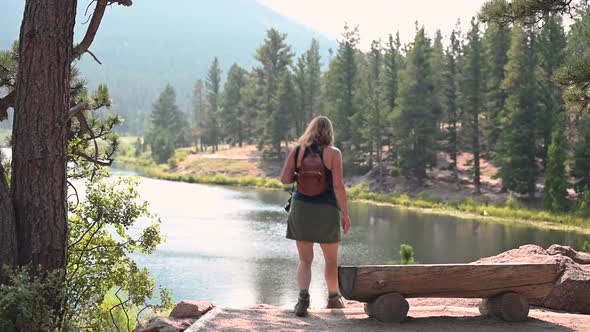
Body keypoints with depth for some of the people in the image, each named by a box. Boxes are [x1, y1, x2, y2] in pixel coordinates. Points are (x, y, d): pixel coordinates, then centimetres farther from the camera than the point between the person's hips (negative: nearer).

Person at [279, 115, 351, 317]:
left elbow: (284, 179, -5)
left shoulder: (296, 151, 0)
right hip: (326, 210, -2)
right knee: (331, 259, 18)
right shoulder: (333, 153, -8)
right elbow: (338, 185, -14)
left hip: (301, 209, 2)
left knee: (305, 260, 7)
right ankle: (333, 298, 34)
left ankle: (303, 296, -16)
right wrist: (345, 214, -9)